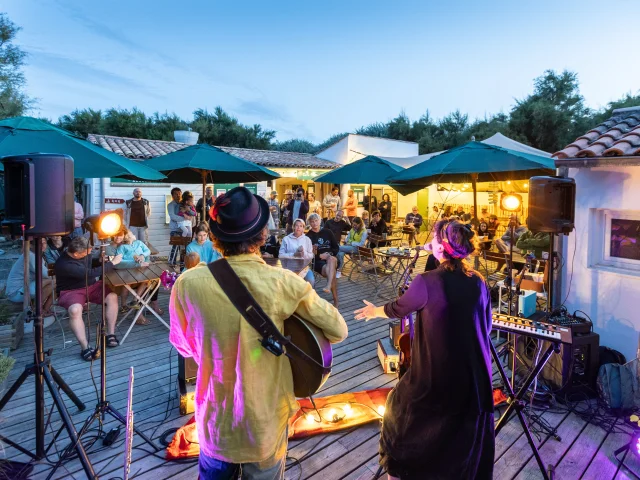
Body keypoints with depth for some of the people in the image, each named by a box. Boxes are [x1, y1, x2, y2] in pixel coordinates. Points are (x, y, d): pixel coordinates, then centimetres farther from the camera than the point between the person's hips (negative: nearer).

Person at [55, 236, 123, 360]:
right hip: (71, 291, -6)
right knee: (75, 310, -38)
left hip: (91, 286, 6)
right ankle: (85, 348, -31)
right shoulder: (64, 264, -26)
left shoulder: (85, 253, -4)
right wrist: (112, 262, -23)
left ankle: (111, 334, -12)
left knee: (112, 296, -22)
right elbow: (90, 273, -30)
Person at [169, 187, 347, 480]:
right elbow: (338, 331, -10)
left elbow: (184, 345, 0)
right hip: (266, 423, -1)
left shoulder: (188, 283, -18)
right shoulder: (285, 283, -22)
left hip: (215, 423, 1)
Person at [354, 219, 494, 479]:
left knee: (399, 408, 22)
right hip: (475, 377, 4)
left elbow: (399, 308, 0)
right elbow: (486, 326, 10)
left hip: (435, 376, -4)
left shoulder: (427, 282, -18)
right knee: (470, 437, 23)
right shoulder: (478, 282, -3)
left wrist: (376, 311, 20)